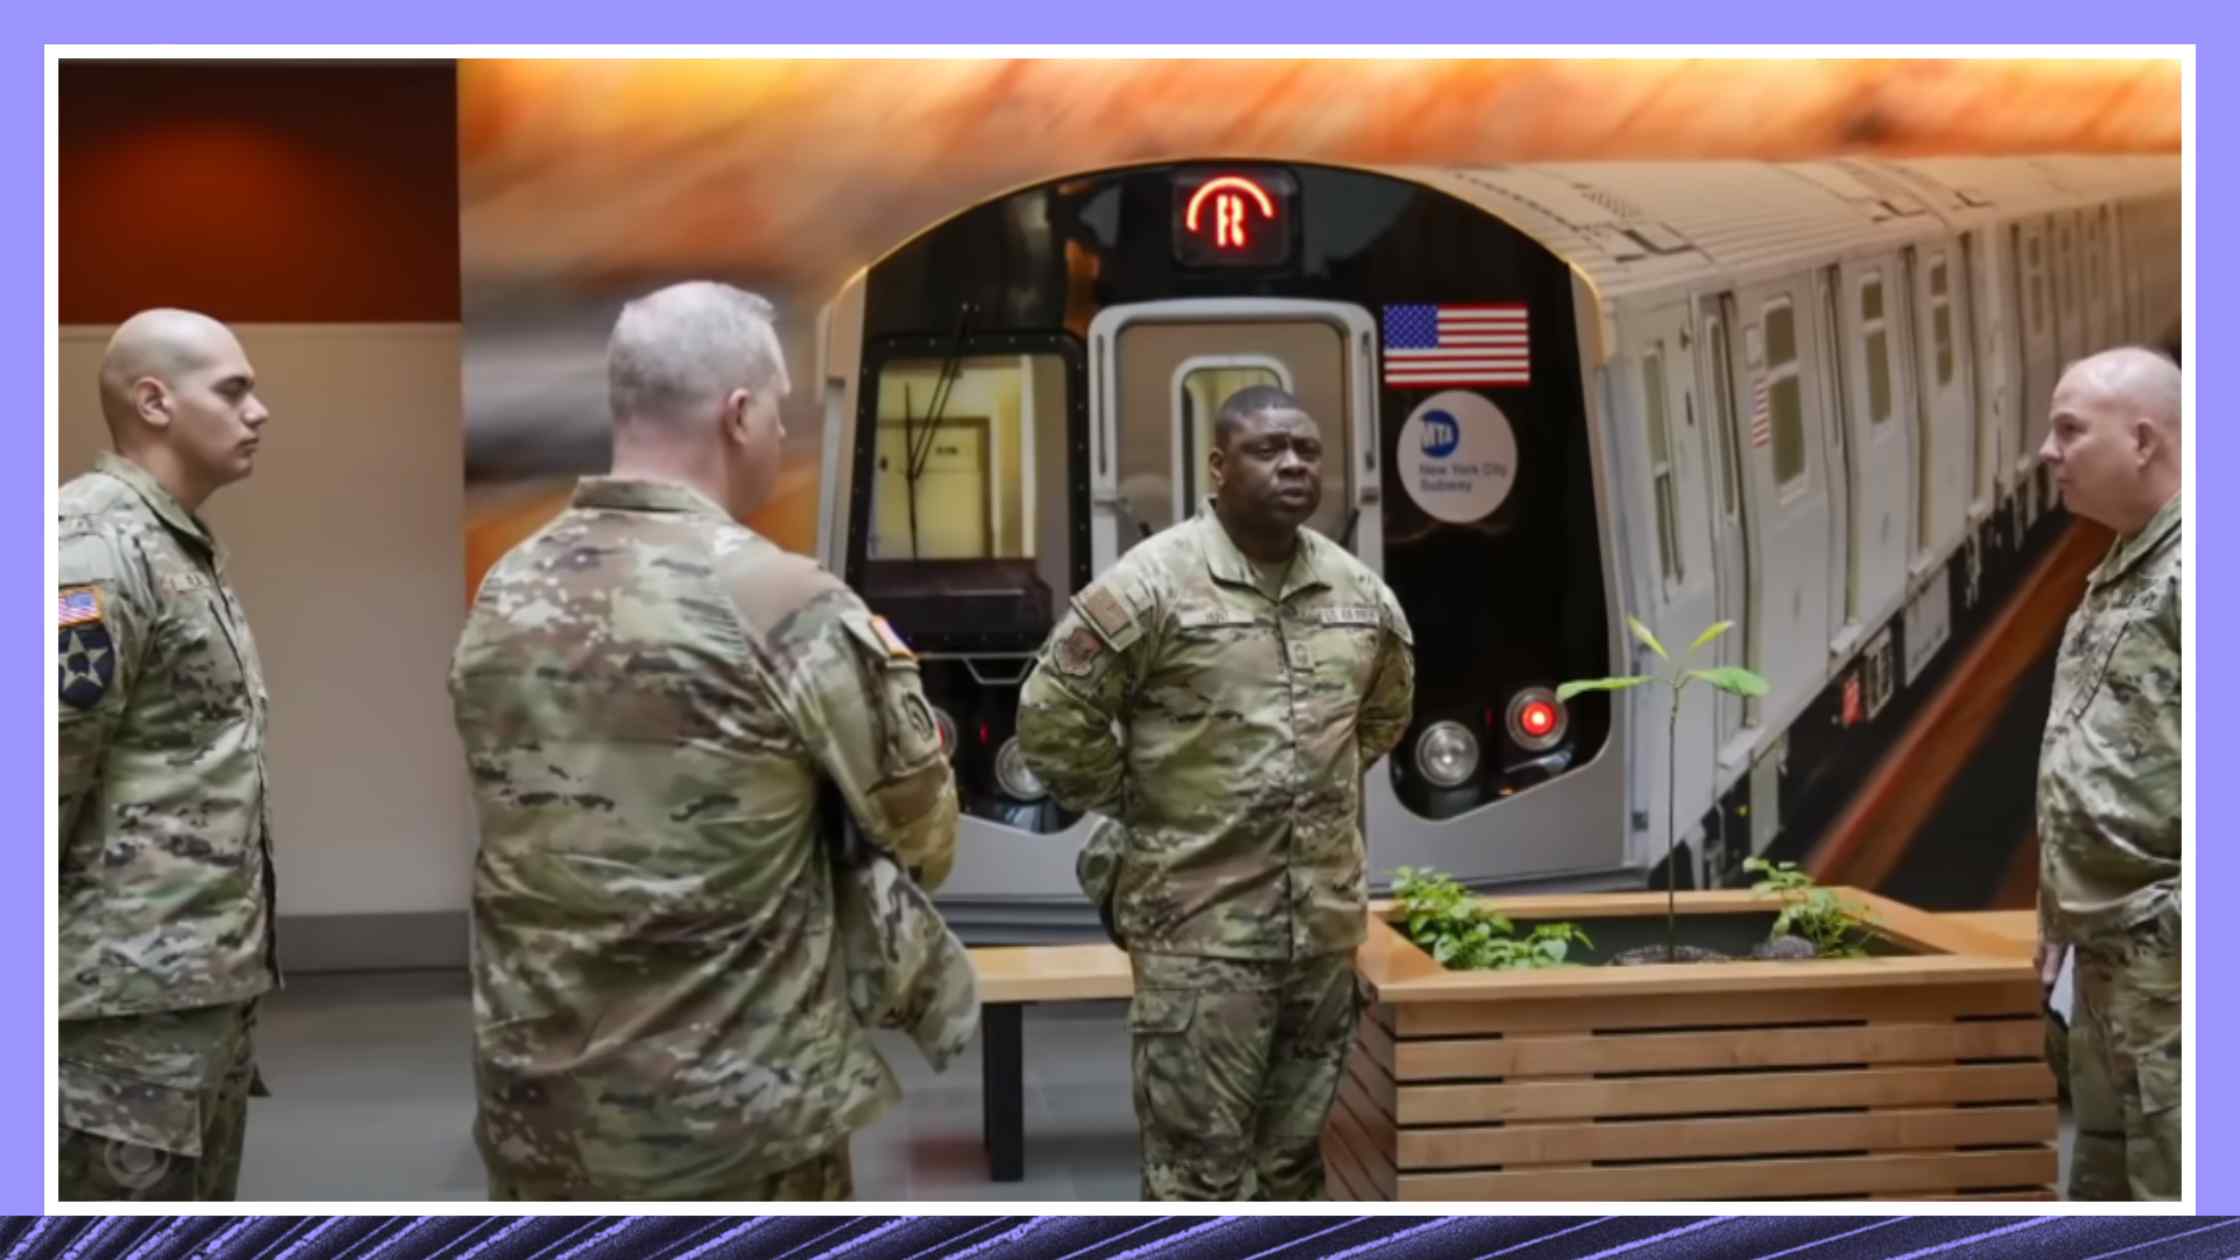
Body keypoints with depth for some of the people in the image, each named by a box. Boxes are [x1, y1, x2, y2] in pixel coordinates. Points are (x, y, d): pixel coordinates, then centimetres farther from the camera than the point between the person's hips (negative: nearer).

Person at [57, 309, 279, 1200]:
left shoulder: (187, 550, 16)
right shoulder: (95, 547, -14)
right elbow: (47, 776, -20)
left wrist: (231, 969, 17)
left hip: (210, 982, 9)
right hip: (130, 998, -9)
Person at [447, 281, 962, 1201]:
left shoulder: (502, 596, 0)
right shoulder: (787, 605, -17)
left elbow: (524, 832, 10)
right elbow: (925, 840, -7)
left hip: (532, 1108, 5)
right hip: (732, 1123, -5)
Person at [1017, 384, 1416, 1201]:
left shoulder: (1359, 590, 7)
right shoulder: (1152, 583, -12)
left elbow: (1388, 708, 25)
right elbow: (1052, 718, -9)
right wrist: (1139, 806, -3)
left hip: (1327, 918, 6)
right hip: (1200, 923, -6)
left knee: (1295, 1145, 18)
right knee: (1200, 1160, 1)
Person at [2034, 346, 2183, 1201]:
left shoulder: (2188, 570, -15)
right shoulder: (2119, 572, 16)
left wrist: (2176, 929, -22)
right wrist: (2064, 909, 21)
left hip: (2169, 954, -10)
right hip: (2111, 946, 10)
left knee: (2169, 1180, -4)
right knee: (2105, 1180, 18)